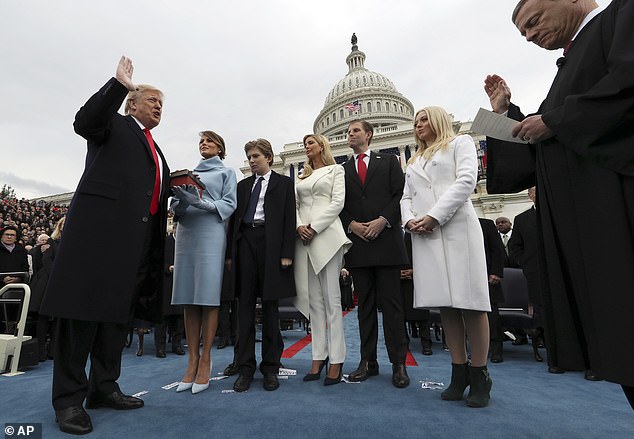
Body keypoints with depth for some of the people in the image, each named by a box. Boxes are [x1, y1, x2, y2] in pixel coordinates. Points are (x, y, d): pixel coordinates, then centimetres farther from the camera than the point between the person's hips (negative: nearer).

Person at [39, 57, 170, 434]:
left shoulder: (156, 150, 27)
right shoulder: (115, 124, 9)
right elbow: (84, 122, -13)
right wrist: (120, 84, -16)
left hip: (139, 235, 7)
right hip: (100, 224, -7)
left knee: (119, 310, 8)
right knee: (83, 305, -5)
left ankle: (104, 387, 19)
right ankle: (69, 397, 5)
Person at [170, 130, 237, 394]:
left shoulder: (226, 172, 13)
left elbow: (229, 204, 0)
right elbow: (176, 206, 17)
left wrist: (202, 203, -15)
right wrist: (180, 201, -6)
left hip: (211, 234, -4)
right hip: (186, 233, 5)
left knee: (208, 297, -7)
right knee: (188, 298, 1)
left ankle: (205, 361, 1)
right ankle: (192, 360, 8)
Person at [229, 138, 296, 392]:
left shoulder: (283, 183, 8)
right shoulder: (242, 185, 19)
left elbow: (289, 219, 0)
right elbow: (235, 219, 14)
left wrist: (286, 253, -10)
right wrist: (232, 253, 6)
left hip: (270, 243, -3)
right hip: (245, 241, 4)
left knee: (270, 307, 3)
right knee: (245, 305, 3)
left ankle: (270, 367, 14)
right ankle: (245, 368, 12)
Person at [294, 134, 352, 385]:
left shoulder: (336, 170, 10)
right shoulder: (302, 177, 24)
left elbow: (338, 202, -2)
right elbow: (294, 205, 15)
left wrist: (315, 227, -12)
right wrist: (299, 226, -6)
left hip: (326, 234, -5)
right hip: (303, 238, 5)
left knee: (331, 298, -6)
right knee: (313, 300, 4)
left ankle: (336, 361, 0)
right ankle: (319, 357, 11)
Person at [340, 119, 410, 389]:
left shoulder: (388, 162, 12)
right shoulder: (342, 170, 17)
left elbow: (400, 195, 2)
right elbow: (338, 206, 10)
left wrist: (382, 221, -11)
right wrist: (352, 225, -7)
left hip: (386, 240, -2)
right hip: (357, 243, 2)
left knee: (391, 303, 0)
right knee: (365, 304, 7)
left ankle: (398, 363, 10)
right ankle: (368, 361, 15)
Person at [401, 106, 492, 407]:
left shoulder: (460, 143, 13)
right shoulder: (414, 161, 28)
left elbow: (467, 180, -4)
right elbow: (406, 197, 19)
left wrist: (435, 216, -13)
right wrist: (409, 220, -3)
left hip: (457, 228, -4)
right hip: (424, 235, 5)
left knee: (469, 300, -6)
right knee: (445, 303, 3)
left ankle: (479, 375, 6)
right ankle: (459, 373, 10)